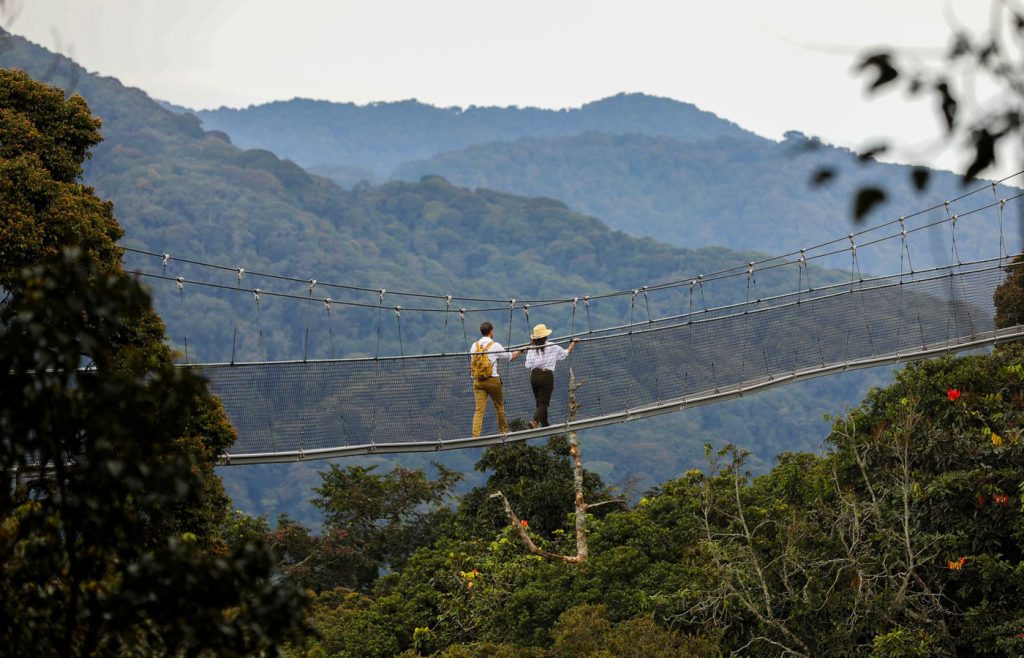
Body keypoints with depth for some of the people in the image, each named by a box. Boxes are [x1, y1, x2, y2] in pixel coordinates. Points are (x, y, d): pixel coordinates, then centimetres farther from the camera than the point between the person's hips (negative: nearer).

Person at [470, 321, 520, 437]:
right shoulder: (495, 345, -7)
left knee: (479, 409, -2)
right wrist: (519, 351, 24)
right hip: (492, 379, -3)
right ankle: (504, 430, 29)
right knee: (499, 406, 16)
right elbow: (510, 357, 5)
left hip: (477, 380, 3)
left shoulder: (474, 346, 3)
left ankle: (475, 435, -13)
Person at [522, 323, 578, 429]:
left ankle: (544, 425, 22)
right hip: (546, 376, -3)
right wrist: (573, 343, 27)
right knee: (543, 403, -5)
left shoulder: (531, 349, 0)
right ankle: (535, 421, -29)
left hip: (534, 376, 3)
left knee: (540, 402, 16)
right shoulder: (552, 347, -3)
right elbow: (565, 353, 11)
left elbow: (528, 365, -4)